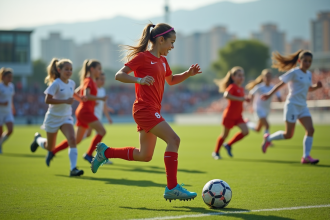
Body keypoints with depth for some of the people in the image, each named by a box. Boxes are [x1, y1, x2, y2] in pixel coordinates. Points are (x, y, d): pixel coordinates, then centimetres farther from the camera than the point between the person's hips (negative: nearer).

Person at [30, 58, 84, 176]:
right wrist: (65, 101, -29)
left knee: (72, 140, -21)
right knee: (49, 147, 11)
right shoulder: (56, 84, -17)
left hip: (66, 117, 4)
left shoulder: (72, 83, 2)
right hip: (53, 118, -4)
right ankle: (38, 139, 45)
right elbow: (47, 100, -25)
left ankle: (73, 168, -24)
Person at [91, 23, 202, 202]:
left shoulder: (162, 61, 17)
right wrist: (139, 80, -28)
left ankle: (105, 152, 28)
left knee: (144, 156, 13)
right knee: (173, 139, -19)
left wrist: (188, 74, 15)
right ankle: (172, 188, -18)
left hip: (153, 110, 10)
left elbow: (171, 80, 33)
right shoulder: (143, 57, -9)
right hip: (144, 108, -10)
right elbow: (119, 75, -12)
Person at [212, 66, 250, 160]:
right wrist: (239, 99, -38)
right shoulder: (232, 87, -16)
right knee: (225, 134, 5)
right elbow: (226, 95, -37)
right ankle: (216, 152, 25)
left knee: (245, 131, -8)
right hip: (229, 114, -7)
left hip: (238, 115, 7)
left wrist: (245, 99, 11)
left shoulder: (241, 89, 10)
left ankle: (229, 145, 10)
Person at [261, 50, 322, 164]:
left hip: (303, 107, 7)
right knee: (288, 135, -4)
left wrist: (316, 86, 5)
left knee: (310, 129, -11)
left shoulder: (308, 74, 11)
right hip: (292, 105, -7)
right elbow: (280, 84, -11)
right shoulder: (294, 72, -10)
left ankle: (306, 156, -8)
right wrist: (270, 94, -20)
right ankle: (268, 138, 22)